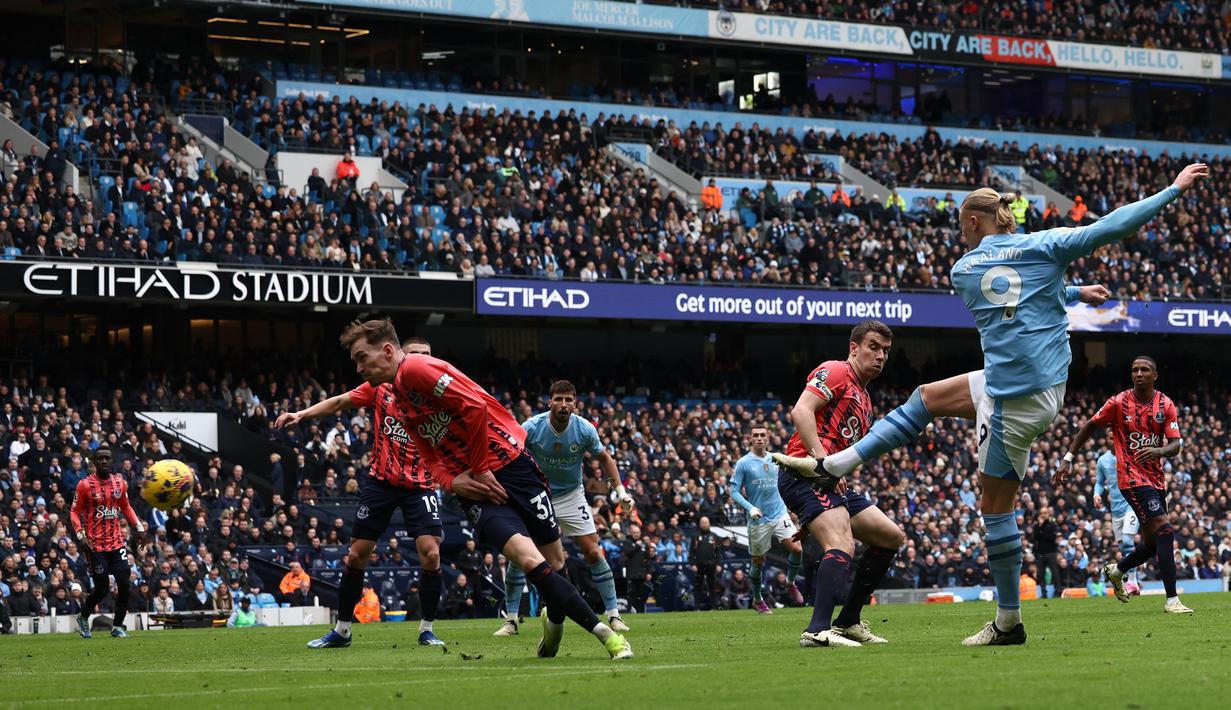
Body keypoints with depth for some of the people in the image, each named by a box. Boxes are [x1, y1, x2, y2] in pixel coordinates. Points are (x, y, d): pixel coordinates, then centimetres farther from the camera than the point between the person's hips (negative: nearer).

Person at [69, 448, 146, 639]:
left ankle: (117, 626, 7)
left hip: (117, 542, 4)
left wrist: (138, 527, 9)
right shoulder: (85, 485, -6)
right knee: (101, 589, -4)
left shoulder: (120, 483, 7)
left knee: (124, 584, -7)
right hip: (95, 544, -4)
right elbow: (75, 512, -2)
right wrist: (80, 535, -15)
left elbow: (126, 507, 20)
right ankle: (83, 618, 24)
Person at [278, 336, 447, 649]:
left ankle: (427, 629, 1)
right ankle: (341, 630, 16)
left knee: (430, 552, -16)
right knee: (356, 555, 2)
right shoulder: (381, 388, 0)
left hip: (419, 485, -1)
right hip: (381, 480, 1)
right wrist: (301, 414, -3)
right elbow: (339, 403, 6)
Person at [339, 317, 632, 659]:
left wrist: (480, 469, -11)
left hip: (509, 463, -5)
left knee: (554, 560, -1)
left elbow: (474, 407, -15)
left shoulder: (416, 368, -8)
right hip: (475, 488, 5)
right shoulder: (403, 407, 18)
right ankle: (603, 631, -17)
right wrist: (452, 482, -4)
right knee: (530, 560, -17)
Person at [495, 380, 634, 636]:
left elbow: (604, 458, 2)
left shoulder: (584, 429, -15)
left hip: (572, 496, 1)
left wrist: (621, 491, -6)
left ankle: (613, 615, 2)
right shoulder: (531, 427, -20)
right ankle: (510, 621, 2)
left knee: (593, 553, -9)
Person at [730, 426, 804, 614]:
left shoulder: (776, 460, 8)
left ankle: (790, 582, 11)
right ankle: (757, 600, 26)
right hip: (758, 520, -3)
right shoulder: (743, 463, -5)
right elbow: (734, 492, -7)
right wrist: (749, 508, -21)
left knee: (797, 548, -16)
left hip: (780, 514, 3)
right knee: (758, 561, 6)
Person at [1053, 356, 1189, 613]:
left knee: (1152, 544, 12)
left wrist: (1158, 451, -27)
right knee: (1165, 530, -21)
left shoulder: (1166, 406, 3)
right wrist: (1067, 459, 3)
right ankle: (1172, 600, -23)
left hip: (1156, 480, 6)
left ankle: (1116, 570, 42)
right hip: (1132, 478, -6)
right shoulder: (1119, 403, -5)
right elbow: (1089, 427, 6)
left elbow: (1175, 444, -5)